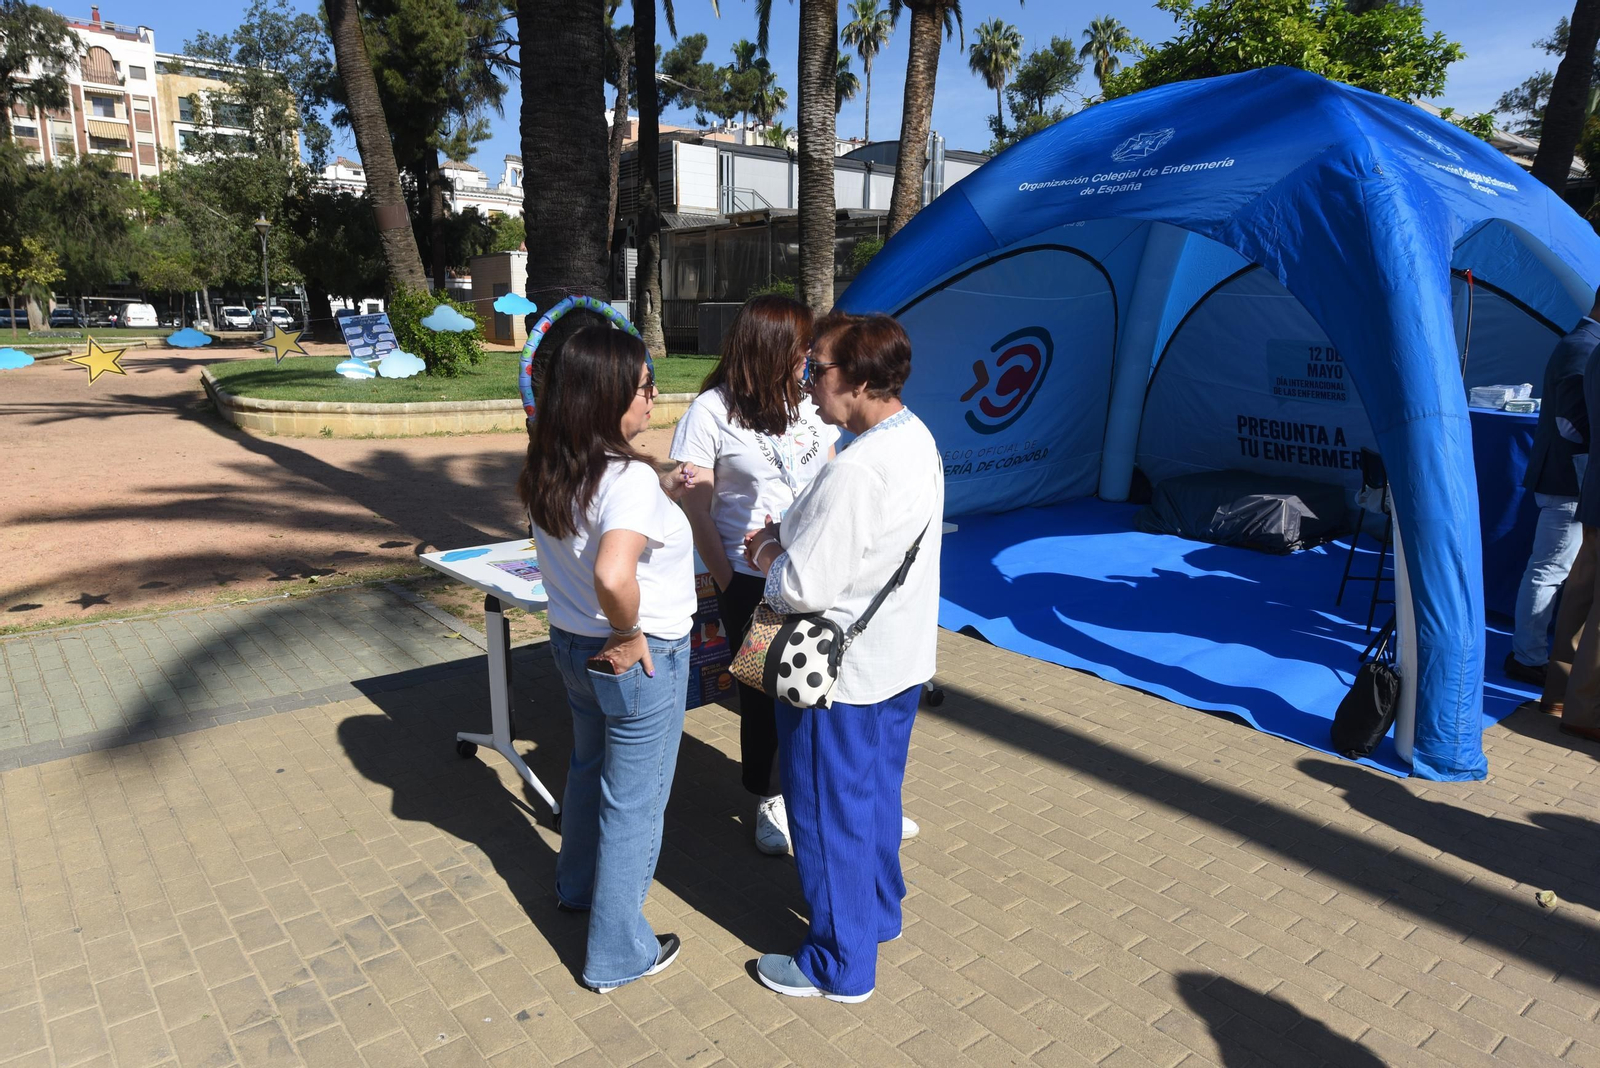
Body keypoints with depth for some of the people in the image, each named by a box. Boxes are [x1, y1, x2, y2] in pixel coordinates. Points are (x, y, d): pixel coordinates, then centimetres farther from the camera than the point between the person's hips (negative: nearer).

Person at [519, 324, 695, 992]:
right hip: (639, 661, -8)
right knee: (634, 805, 10)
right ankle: (617, 955, 28)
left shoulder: (547, 473, -2)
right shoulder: (630, 478, -28)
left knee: (589, 769, 29)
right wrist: (629, 635, -26)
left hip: (571, 644, 8)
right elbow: (613, 575, -44)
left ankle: (577, 886, 54)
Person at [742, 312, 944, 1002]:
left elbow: (801, 587, -27)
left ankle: (841, 965, 28)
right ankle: (878, 912, 47)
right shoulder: (918, 441, 2)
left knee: (829, 816, 9)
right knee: (877, 795, 26)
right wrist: (789, 536, 1)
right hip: (901, 659, 9)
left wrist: (767, 555, -7)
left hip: (842, 675, -9)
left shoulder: (854, 472, -30)